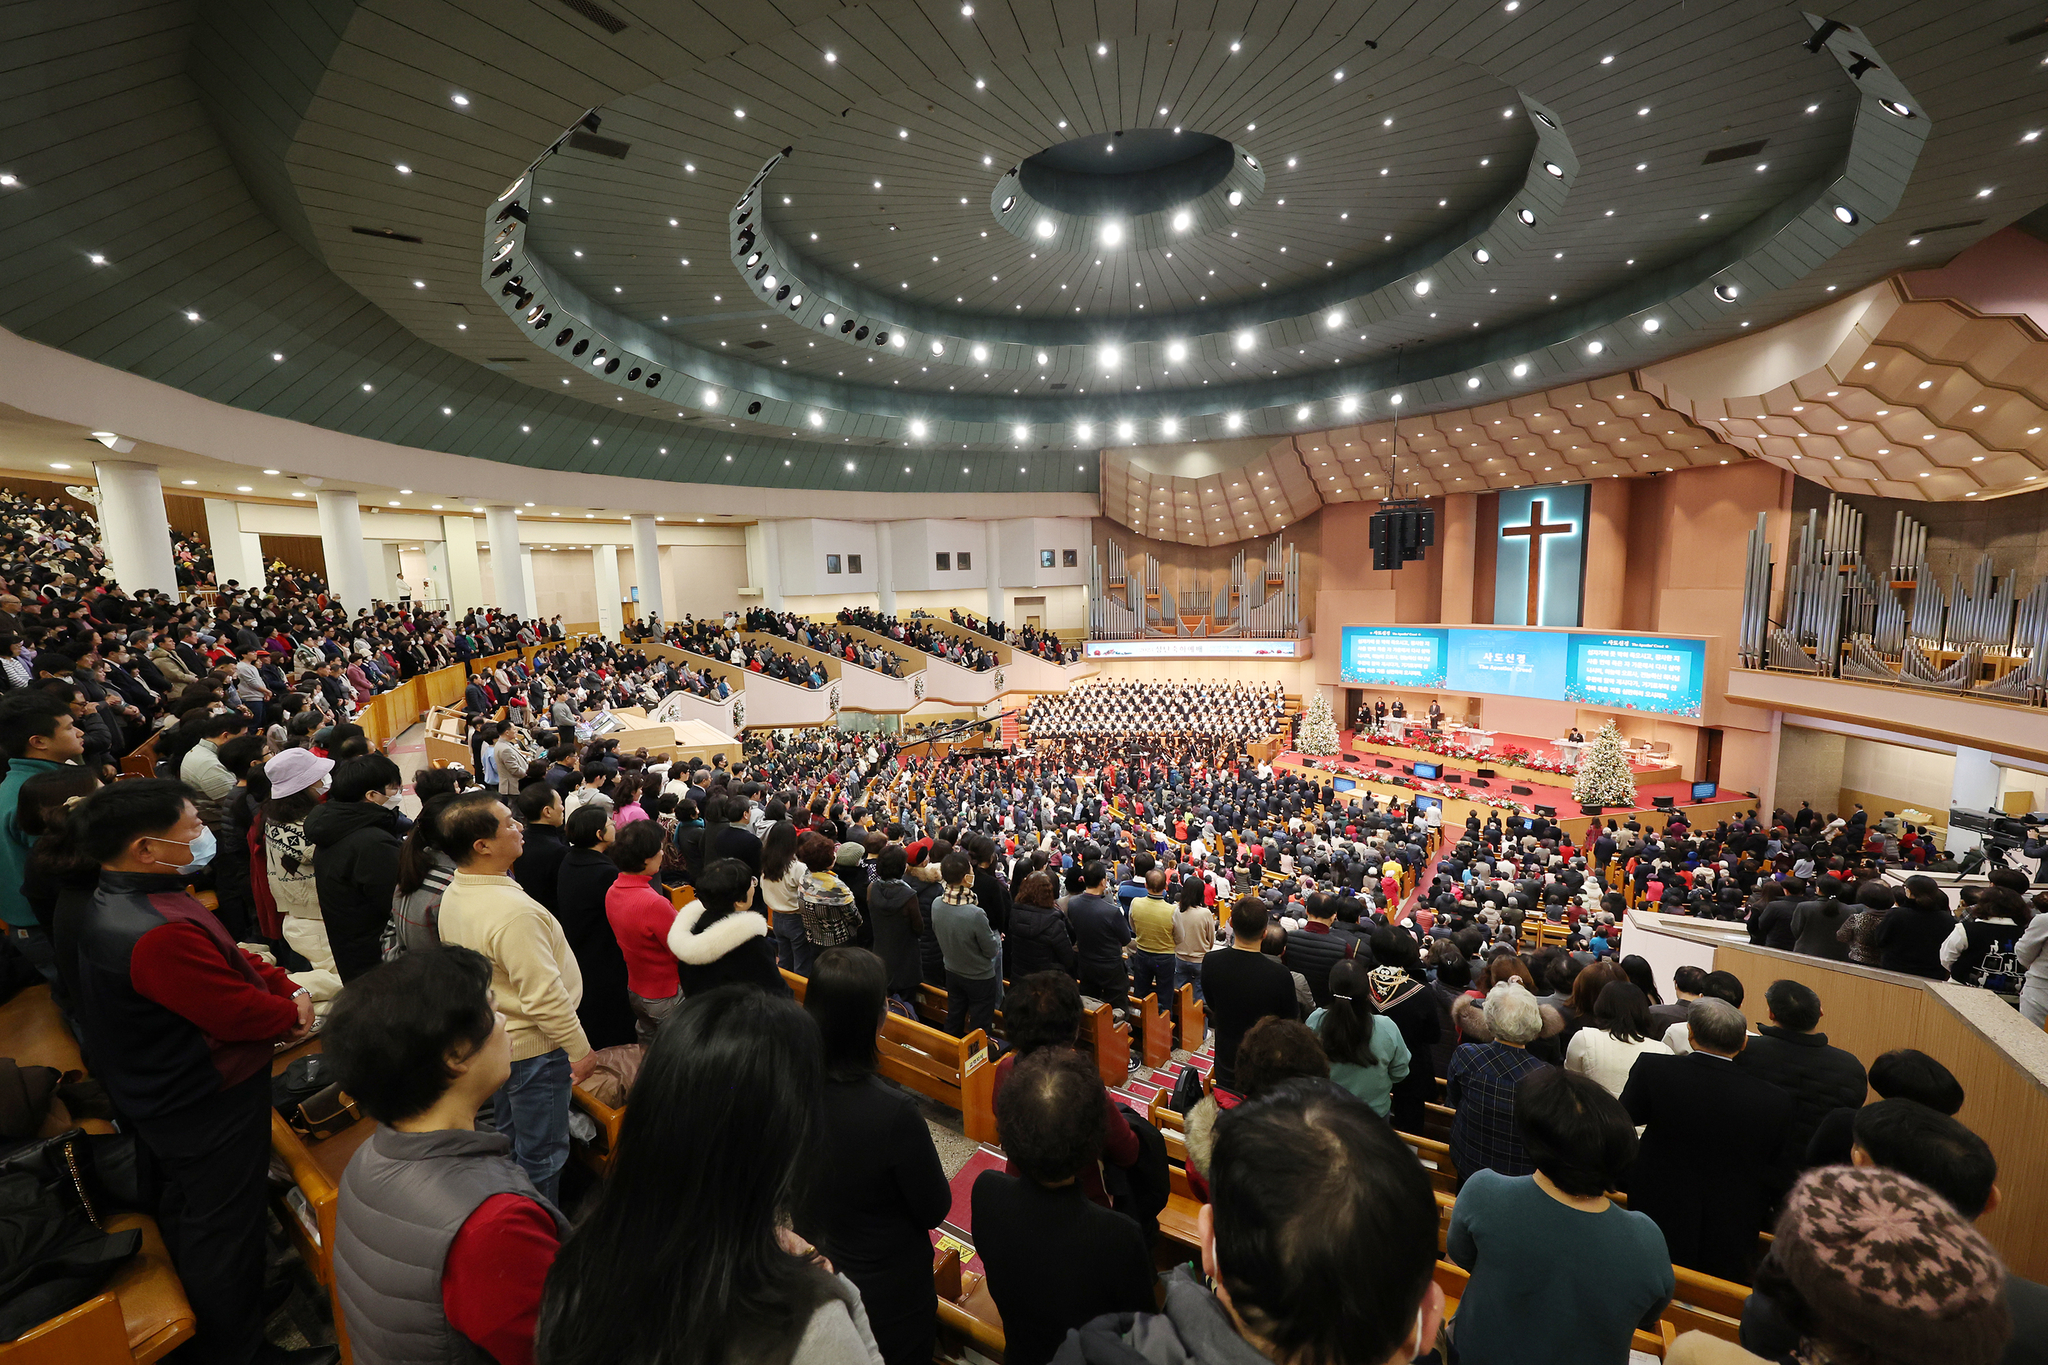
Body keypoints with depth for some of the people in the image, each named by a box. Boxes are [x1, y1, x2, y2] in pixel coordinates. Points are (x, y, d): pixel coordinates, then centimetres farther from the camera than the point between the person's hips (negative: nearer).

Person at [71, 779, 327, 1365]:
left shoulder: (113, 902, -2)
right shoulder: (160, 933, -37)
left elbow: (230, 957, 3)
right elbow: (238, 1013, -28)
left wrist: (284, 986, -8)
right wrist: (294, 1011, -10)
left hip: (164, 1097, 11)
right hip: (212, 1109, -11)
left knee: (187, 1213, 28)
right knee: (224, 1229, 9)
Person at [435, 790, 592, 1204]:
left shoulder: (453, 895, -3)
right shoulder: (512, 911, -33)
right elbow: (544, 995, -29)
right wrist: (580, 1050, -18)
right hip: (532, 1049, -9)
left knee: (509, 1138, 27)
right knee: (542, 1154, 10)